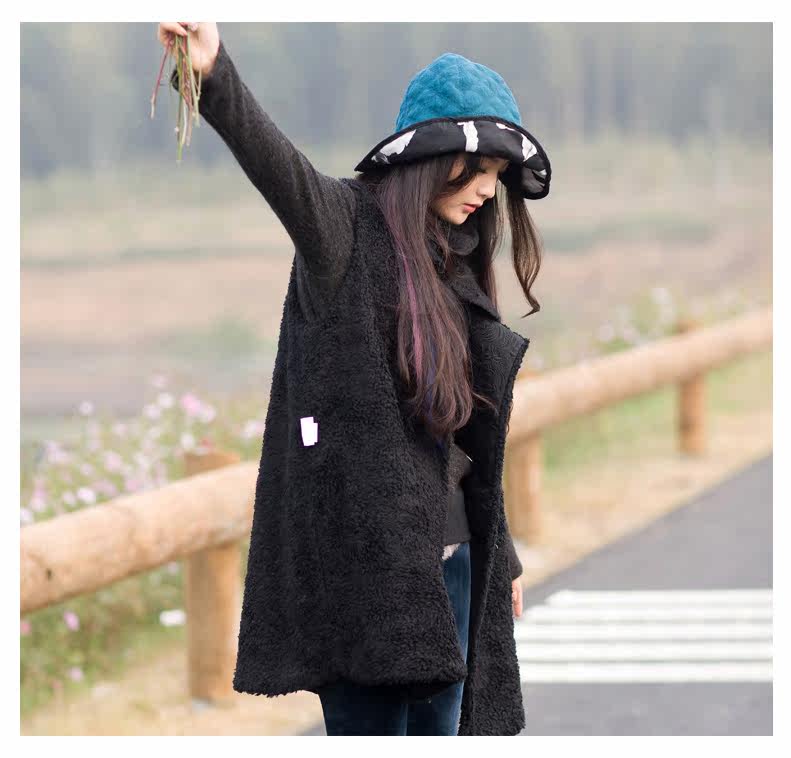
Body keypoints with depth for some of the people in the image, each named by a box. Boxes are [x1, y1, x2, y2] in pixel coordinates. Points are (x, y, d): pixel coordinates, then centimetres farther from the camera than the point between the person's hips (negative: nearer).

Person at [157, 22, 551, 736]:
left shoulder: (453, 269, 16)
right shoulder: (349, 227, -5)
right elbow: (277, 162, -28)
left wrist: (501, 556, 28)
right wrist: (215, 73, -47)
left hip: (445, 562, 8)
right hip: (363, 563, -8)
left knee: (438, 733, 11)